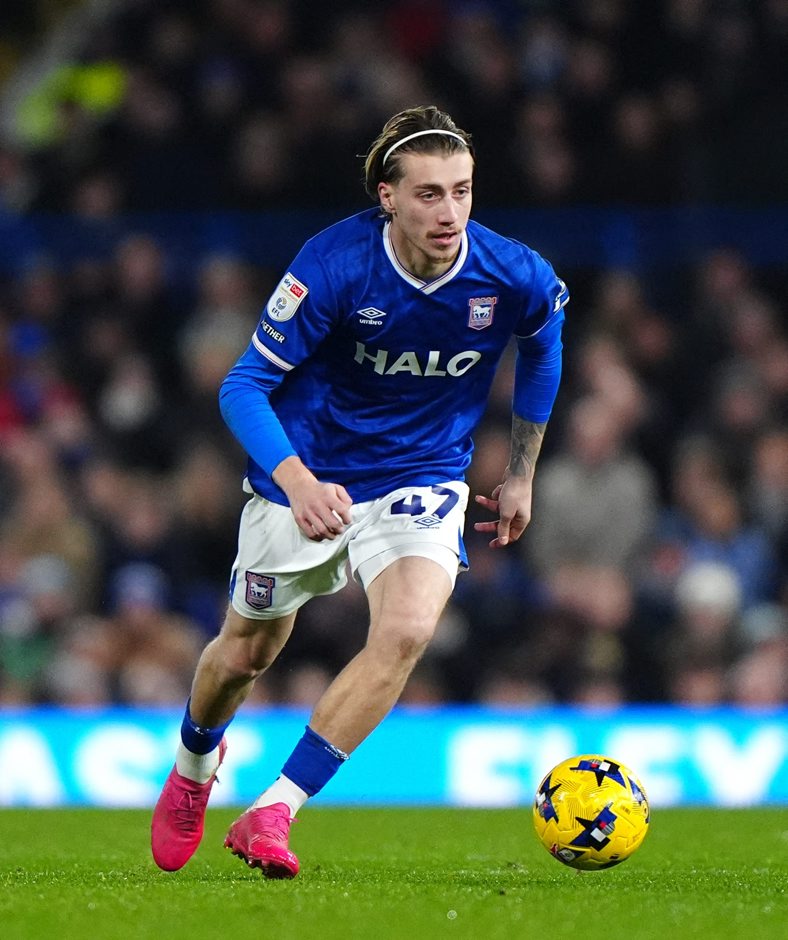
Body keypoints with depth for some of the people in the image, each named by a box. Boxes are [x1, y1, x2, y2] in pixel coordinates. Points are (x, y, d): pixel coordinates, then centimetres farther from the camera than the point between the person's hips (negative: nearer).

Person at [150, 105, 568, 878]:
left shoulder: (514, 277, -19)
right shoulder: (333, 265, -26)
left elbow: (543, 343, 7)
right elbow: (244, 385, -22)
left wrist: (521, 474, 12)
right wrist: (298, 482, -40)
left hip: (421, 481, 1)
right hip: (305, 479, -1)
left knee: (406, 631, -27)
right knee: (243, 655, 14)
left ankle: (270, 815, -20)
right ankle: (195, 765, 50)